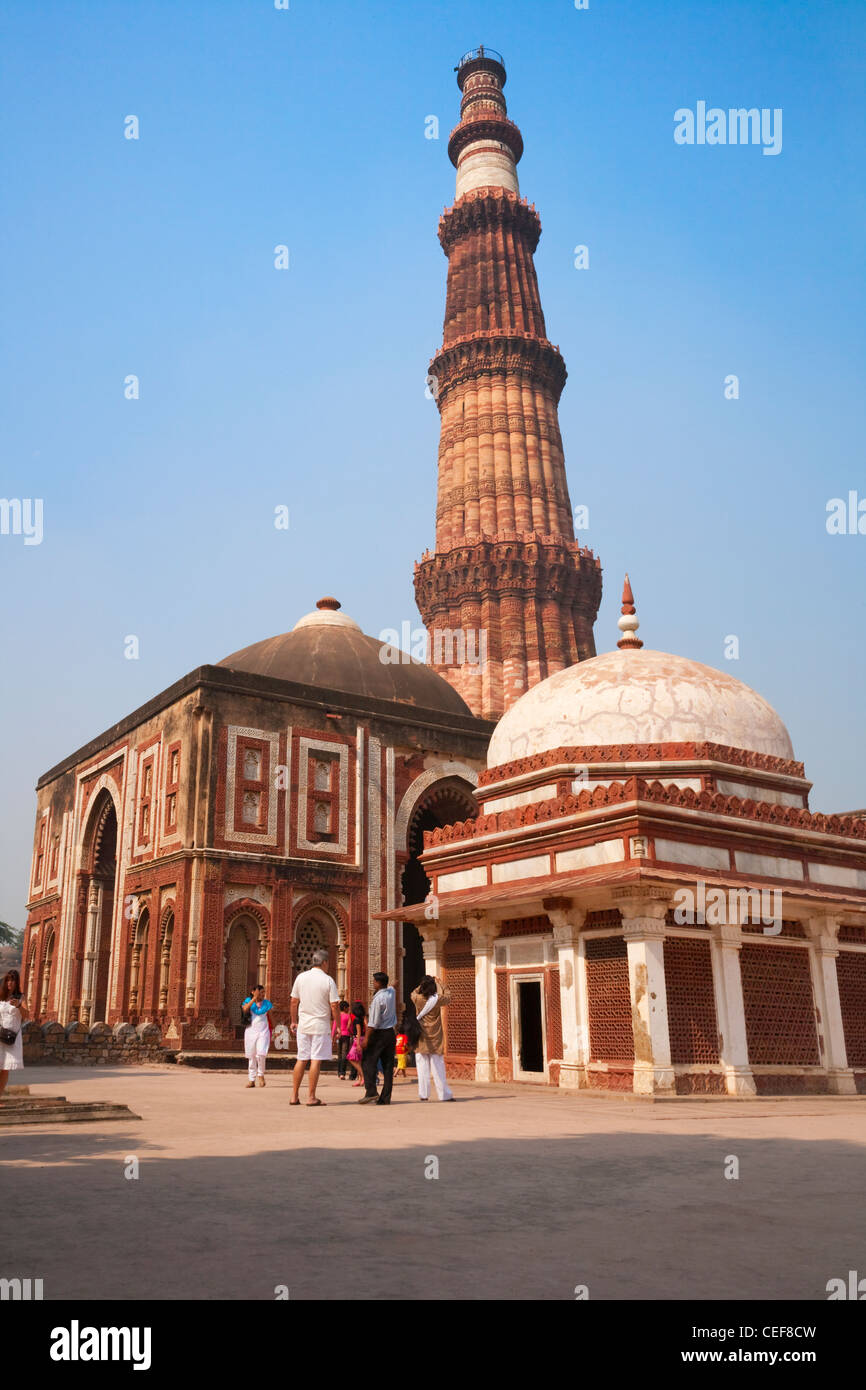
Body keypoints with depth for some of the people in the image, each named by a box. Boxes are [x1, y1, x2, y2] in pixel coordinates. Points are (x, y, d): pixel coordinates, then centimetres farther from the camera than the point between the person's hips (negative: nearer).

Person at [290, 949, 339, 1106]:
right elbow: (334, 1005, -9)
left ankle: (294, 1096, 13)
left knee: (301, 1059, 11)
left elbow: (294, 1002, 8)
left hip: (303, 1024, 4)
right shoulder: (328, 980, -8)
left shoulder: (301, 977, 4)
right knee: (316, 1060, 0)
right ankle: (311, 1097, 1)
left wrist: (294, 1021, 18)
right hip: (321, 1024, -4)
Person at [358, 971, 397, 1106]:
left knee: (369, 1063, -1)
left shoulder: (377, 998, -15)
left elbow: (374, 1021, -18)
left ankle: (371, 1092, -11)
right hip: (391, 1032, 7)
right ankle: (386, 1097, 5)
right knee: (388, 1065, 5)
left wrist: (367, 1037, -14)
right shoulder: (391, 992, 5)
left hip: (379, 1033, -7)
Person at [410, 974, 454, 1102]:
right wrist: (439, 983, 15)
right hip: (435, 1039, -1)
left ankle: (423, 1094, 5)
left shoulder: (418, 999, -8)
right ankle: (444, 1094, 5)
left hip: (421, 1039, 1)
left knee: (422, 1067, 5)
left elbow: (413, 992, 16)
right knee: (438, 1067, 3)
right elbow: (448, 997, 10)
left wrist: (423, 984, 16)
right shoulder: (437, 1000, -10)